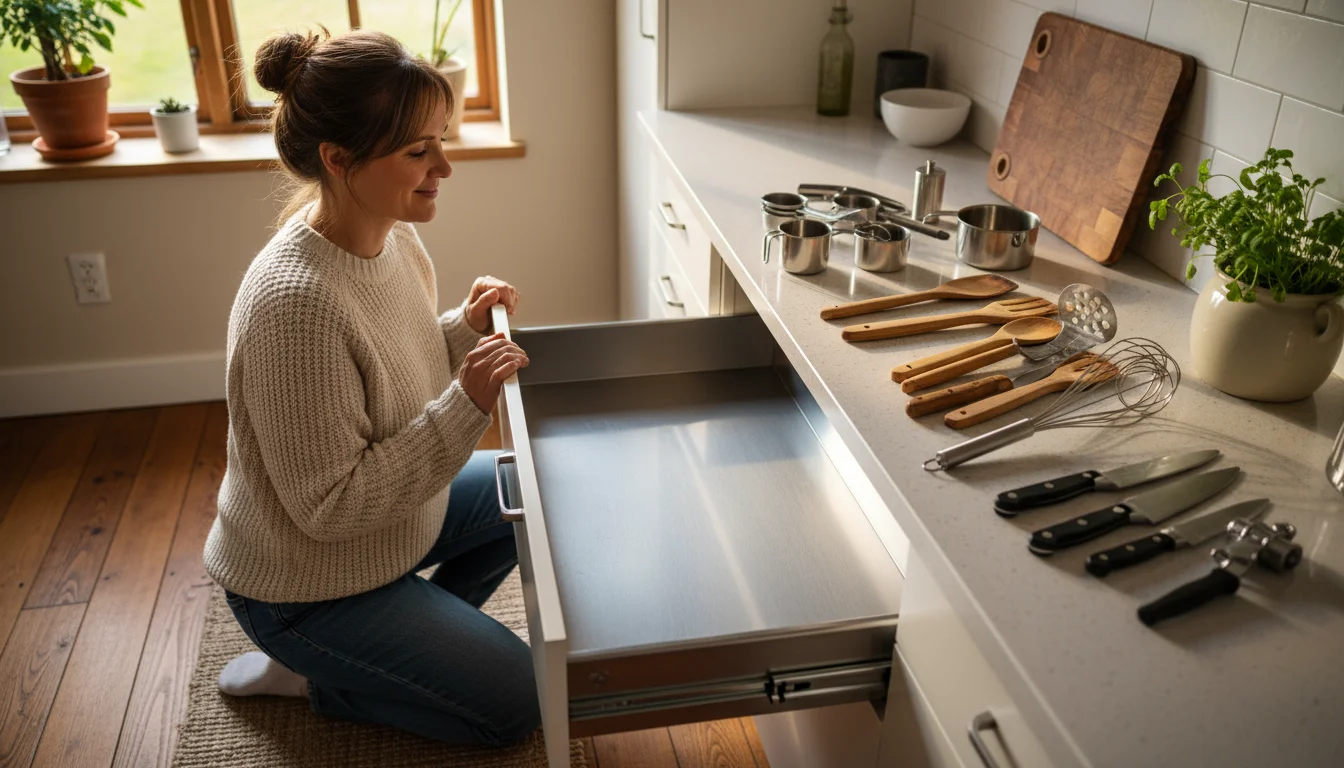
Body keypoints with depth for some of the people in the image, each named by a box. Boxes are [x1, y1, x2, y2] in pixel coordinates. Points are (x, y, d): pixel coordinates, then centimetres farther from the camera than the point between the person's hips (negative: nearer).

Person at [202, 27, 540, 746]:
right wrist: (468, 406, -33)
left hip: (396, 512, 8)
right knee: (515, 701, -2)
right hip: (303, 583, -8)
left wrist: (464, 329, -12)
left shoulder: (392, 234, -9)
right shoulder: (295, 302, -36)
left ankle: (420, 632, 20)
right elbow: (328, 505, -30)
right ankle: (303, 673, 10)